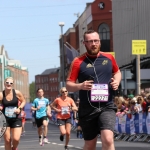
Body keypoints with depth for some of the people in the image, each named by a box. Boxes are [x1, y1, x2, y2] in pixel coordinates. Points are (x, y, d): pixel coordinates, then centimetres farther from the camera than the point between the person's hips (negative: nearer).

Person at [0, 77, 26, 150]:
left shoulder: (17, 93, -7)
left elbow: (23, 101, 8)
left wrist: (19, 108, -8)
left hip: (16, 119, 0)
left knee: (16, 139, -10)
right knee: (7, 140, 1)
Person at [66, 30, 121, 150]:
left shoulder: (109, 58, 5)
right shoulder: (78, 62, -3)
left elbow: (117, 72, 24)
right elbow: (69, 85, -1)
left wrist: (117, 81, 2)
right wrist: (80, 86, -21)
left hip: (107, 107, 0)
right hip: (87, 110, 0)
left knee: (108, 140, -20)